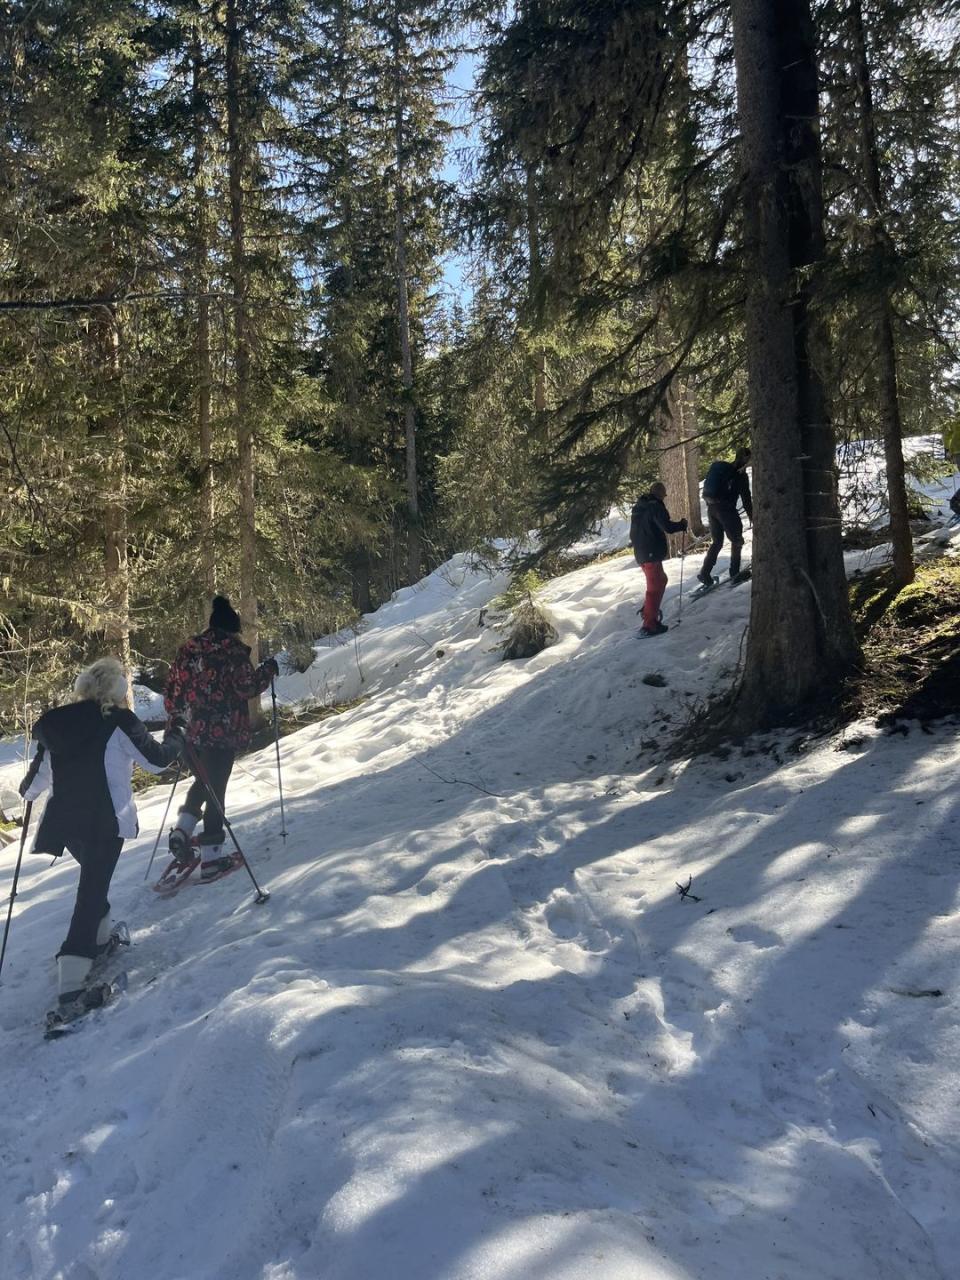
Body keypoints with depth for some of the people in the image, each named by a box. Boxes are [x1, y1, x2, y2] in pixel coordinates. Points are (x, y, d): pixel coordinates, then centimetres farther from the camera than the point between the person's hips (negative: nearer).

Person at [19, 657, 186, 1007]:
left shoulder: (57, 723, 6)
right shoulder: (119, 722, -8)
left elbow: (40, 775, 11)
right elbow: (156, 759, -2)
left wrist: (27, 790, 34)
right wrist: (177, 735, 17)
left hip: (64, 820, 6)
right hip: (105, 820, -6)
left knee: (93, 877, 28)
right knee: (92, 889, -4)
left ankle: (97, 940, 39)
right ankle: (71, 976, -13)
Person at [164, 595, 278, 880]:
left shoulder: (188, 648, 9)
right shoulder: (233, 648, -7)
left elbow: (173, 691, 12)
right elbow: (246, 687, -14)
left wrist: (177, 710, 29)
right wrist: (268, 670, 1)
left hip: (194, 731, 5)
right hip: (224, 731, -5)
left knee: (203, 781, 26)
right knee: (216, 790, 1)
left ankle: (182, 831, 8)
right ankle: (211, 858, 5)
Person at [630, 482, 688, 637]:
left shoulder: (638, 507, 14)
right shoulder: (656, 506, -13)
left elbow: (633, 533, 22)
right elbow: (667, 527, -23)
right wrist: (682, 525, -5)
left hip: (640, 553, 9)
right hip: (652, 554, -9)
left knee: (660, 580, 25)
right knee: (655, 587, -5)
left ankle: (648, 609, 28)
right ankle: (650, 624, -6)